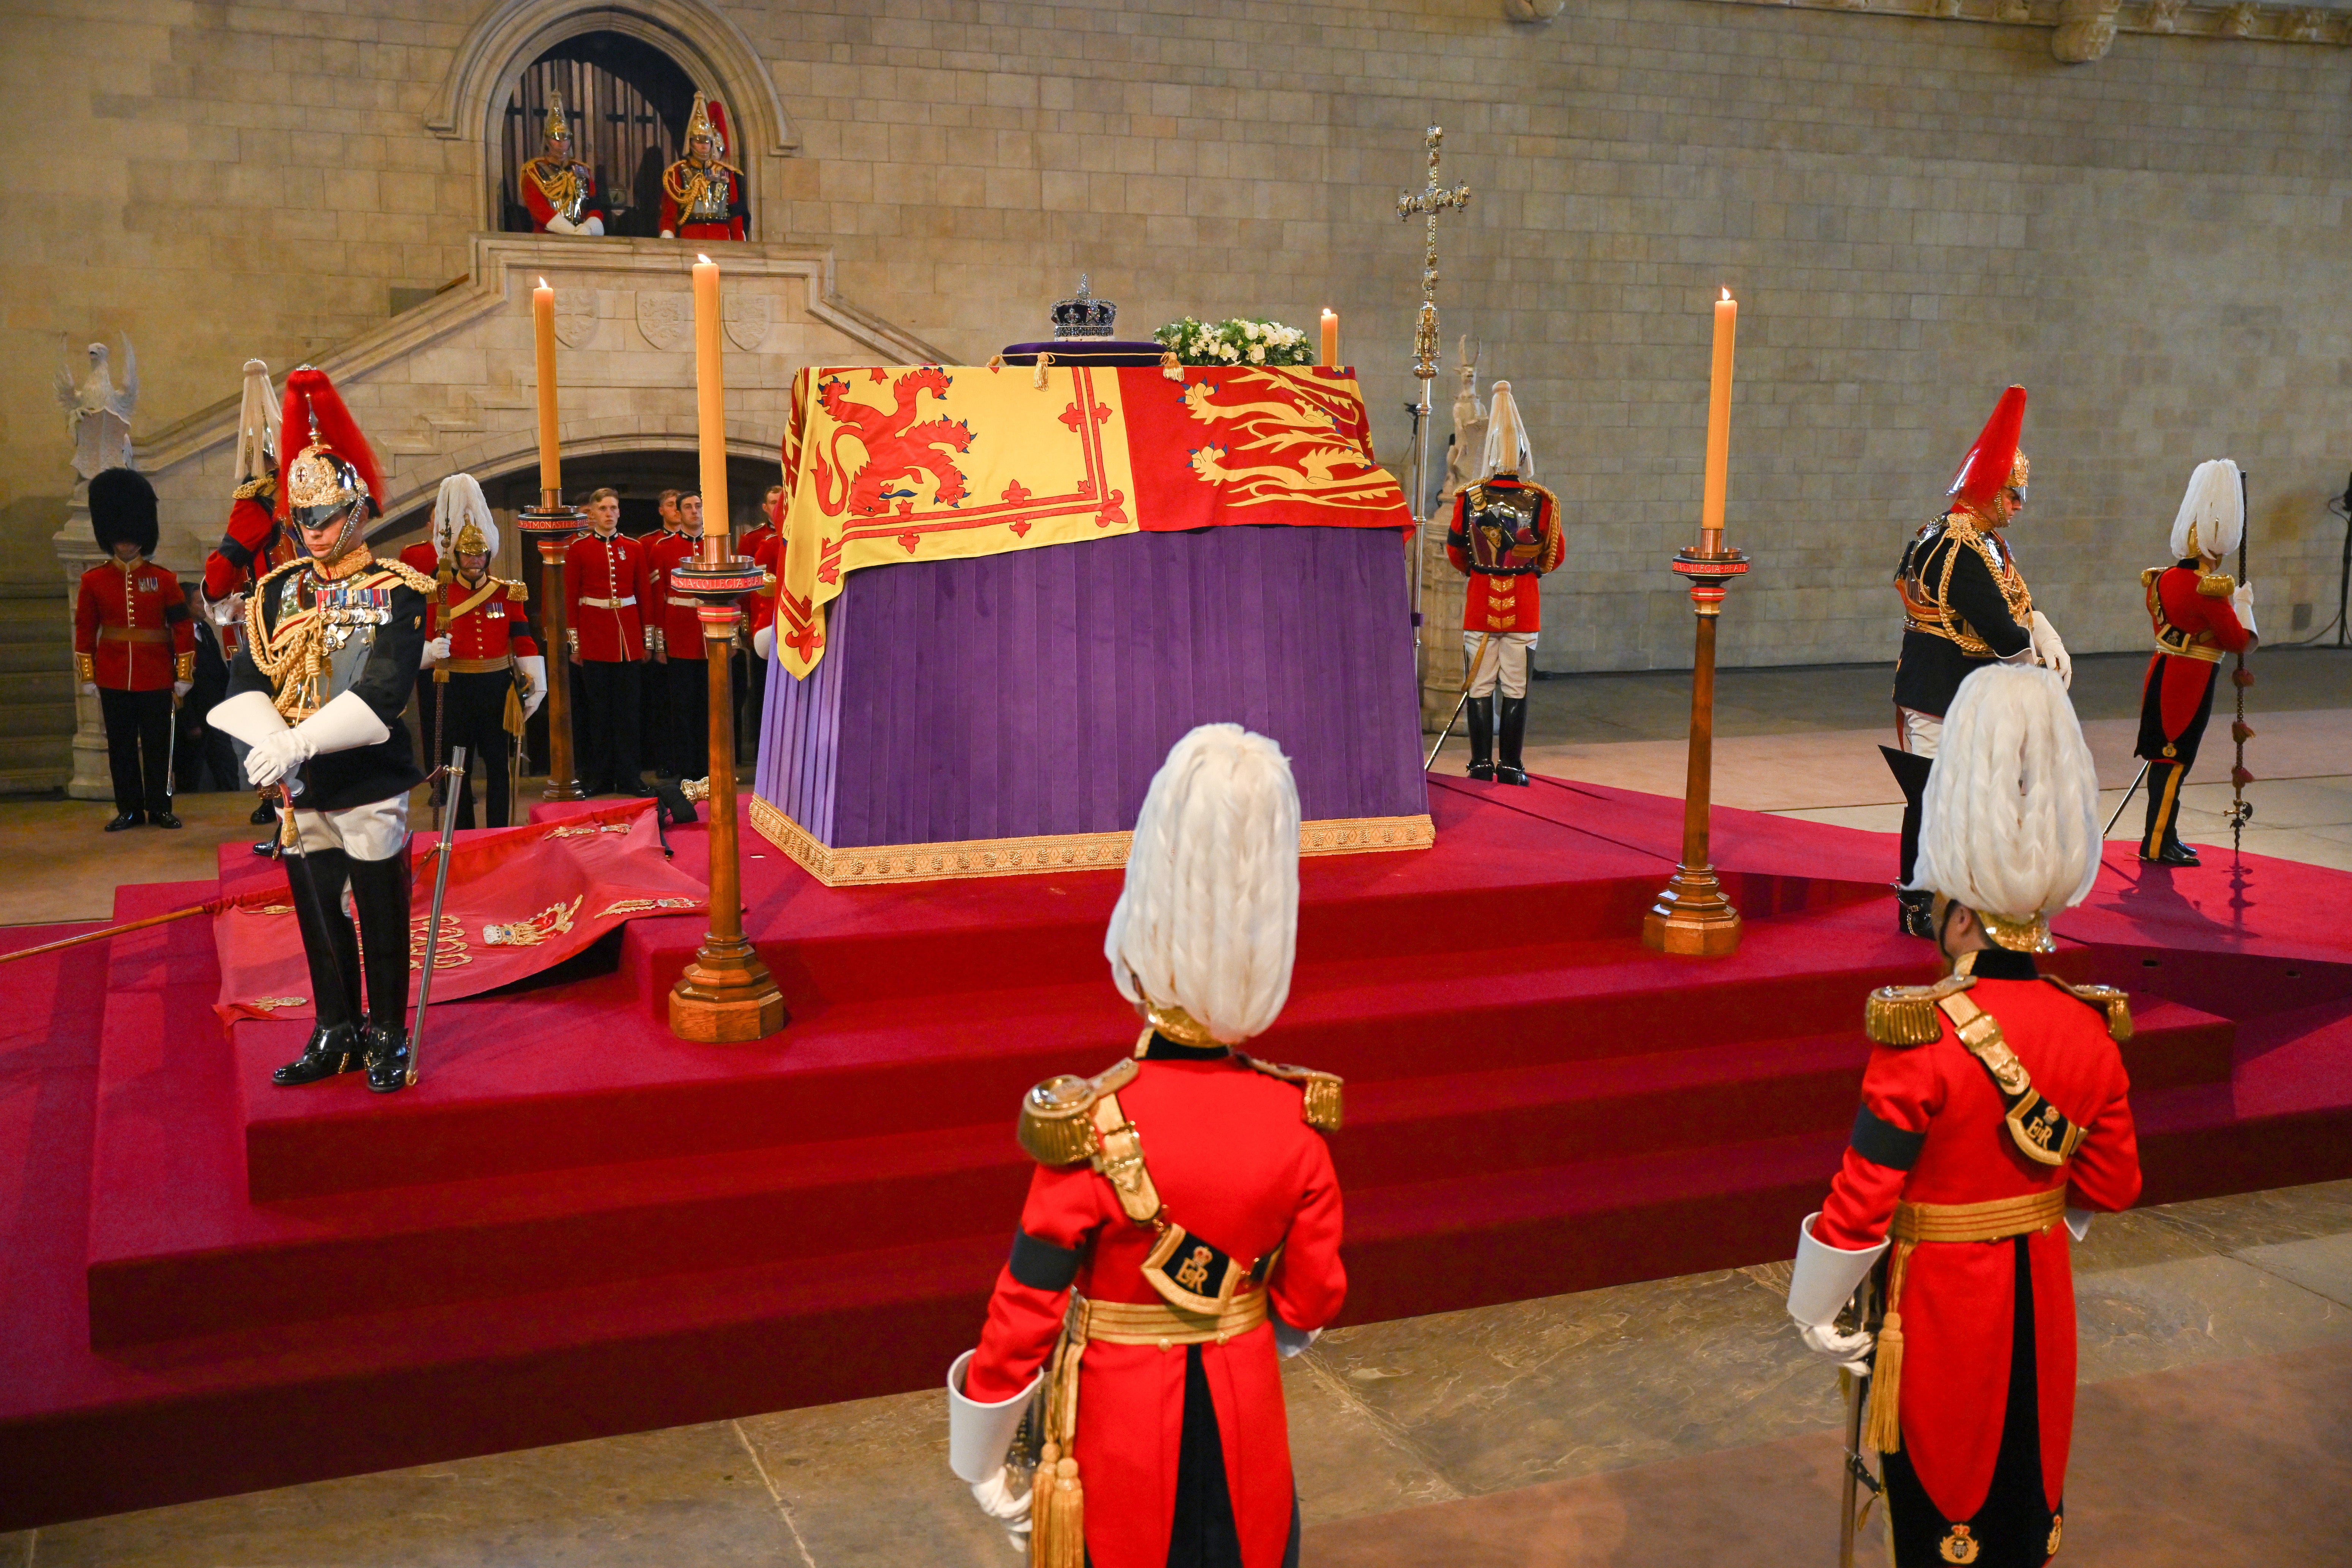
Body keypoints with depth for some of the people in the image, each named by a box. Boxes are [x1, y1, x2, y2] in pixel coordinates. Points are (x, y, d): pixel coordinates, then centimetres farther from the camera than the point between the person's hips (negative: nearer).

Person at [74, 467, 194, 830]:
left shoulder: (163, 579, 1)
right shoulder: (94, 580, 3)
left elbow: (182, 629, 2)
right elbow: (85, 630, 6)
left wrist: (183, 676, -1)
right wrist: (88, 677, 3)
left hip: (156, 680, -1)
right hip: (113, 680, 1)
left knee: (157, 746, 4)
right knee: (121, 746, 6)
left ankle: (160, 808, 13)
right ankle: (129, 809, 14)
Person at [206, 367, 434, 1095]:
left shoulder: (398, 592, -7)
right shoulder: (279, 591, 7)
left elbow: (383, 693, -19)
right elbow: (245, 680, -1)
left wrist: (298, 741, -28)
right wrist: (271, 745, -20)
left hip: (370, 784, -4)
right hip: (299, 789, 5)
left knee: (382, 919, 4)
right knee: (318, 918, 13)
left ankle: (387, 1038, 18)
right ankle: (336, 1034, 26)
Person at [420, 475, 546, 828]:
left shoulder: (507, 593, 4)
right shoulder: (440, 594, 1)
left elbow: (524, 643, 5)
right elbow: (423, 645, 2)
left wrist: (536, 687, 1)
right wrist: (433, 650, -21)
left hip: (497, 687, 1)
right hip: (455, 689, -1)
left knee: (497, 763, 7)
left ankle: (499, 833, 15)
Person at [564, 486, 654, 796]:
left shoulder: (634, 548, 7)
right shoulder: (578, 548, 1)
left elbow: (645, 595, 9)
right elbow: (570, 596, 1)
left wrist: (647, 638, 5)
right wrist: (574, 640, -3)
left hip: (628, 635, 2)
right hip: (593, 634, -2)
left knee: (628, 708, 2)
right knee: (598, 708, 2)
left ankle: (629, 777, 7)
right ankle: (599, 778, 9)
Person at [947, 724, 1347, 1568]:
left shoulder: (1090, 1129, -25)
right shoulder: (1297, 1117, -14)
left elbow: (1024, 1313, -18)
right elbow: (1312, 1301, -3)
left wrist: (980, 1460, -3)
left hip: (1120, 1416, -2)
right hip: (1246, 1419, 3)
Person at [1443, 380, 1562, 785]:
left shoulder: (1468, 497, -5)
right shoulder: (1542, 501, -7)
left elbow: (1455, 551, 6)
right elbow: (1555, 555, 2)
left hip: (1480, 600, 1)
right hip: (1524, 601, -1)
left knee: (1480, 685, 8)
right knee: (1516, 687, 4)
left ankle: (1482, 762, 10)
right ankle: (1511, 765, 6)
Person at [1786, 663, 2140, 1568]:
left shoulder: (1920, 1036, -25)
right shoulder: (2090, 1029, -7)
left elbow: (1861, 1200, -22)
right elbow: (2112, 1187, 5)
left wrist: (1815, 1310, -7)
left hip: (1940, 1299, -5)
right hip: (2041, 1299, 5)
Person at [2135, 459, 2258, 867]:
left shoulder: (2163, 578, 4)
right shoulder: (2209, 590, -20)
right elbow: (2239, 641, -11)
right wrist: (2244, 603, 5)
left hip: (2164, 672, 8)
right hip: (2192, 681, -8)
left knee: (2166, 758, 14)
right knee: (2175, 760, -2)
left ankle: (2163, 836, 23)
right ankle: (2157, 844, 2)